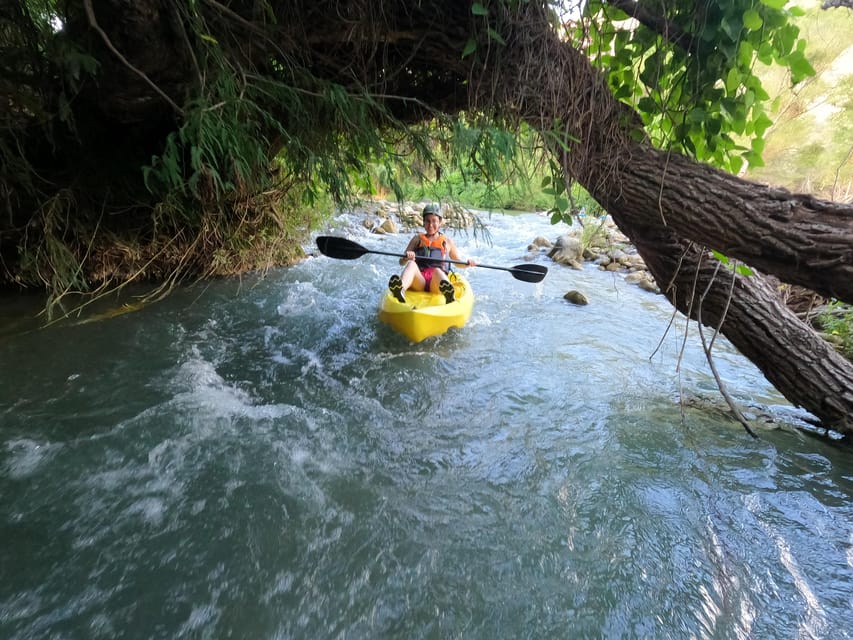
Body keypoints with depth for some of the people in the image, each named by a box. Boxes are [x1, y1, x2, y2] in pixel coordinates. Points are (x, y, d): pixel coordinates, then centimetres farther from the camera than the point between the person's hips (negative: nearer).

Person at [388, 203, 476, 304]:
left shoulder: (447, 242, 24)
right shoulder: (417, 239, 22)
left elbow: (458, 262, 31)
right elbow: (401, 262, 15)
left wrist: (467, 263, 8)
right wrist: (407, 257, -9)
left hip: (437, 281, 0)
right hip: (419, 281, 1)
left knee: (437, 270, -35)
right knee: (411, 264, -30)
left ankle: (449, 294, -70)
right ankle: (400, 290, -63)